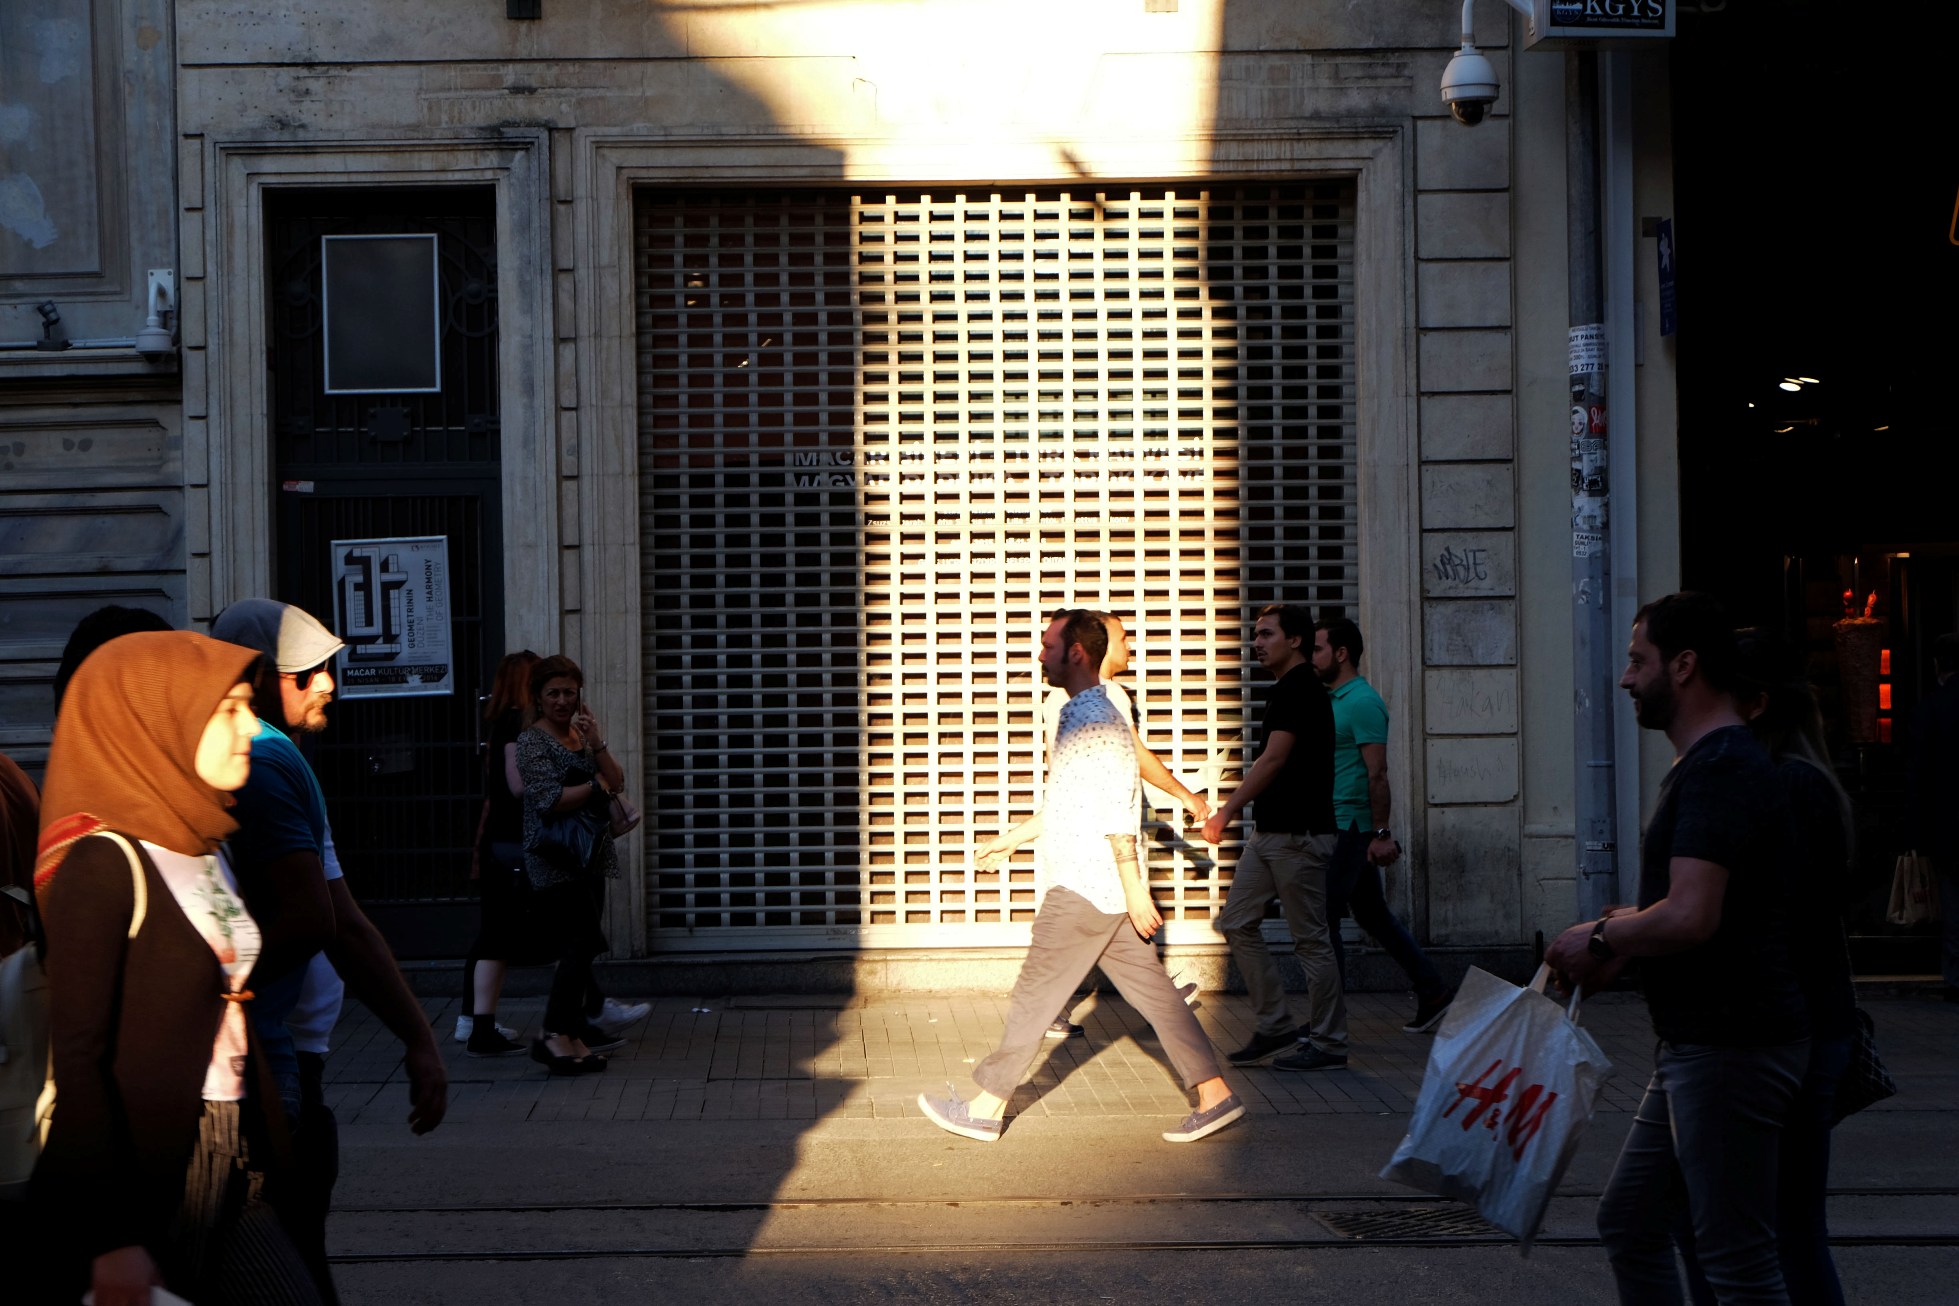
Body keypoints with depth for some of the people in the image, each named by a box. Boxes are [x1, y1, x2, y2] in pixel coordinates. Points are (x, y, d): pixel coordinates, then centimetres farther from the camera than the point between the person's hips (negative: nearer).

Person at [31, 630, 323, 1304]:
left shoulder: (204, 853, 11)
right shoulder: (104, 864, -14)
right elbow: (79, 1055, -18)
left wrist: (258, 1156, 12)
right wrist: (113, 1242, -20)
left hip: (224, 1168, 8)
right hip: (143, 1181, -8)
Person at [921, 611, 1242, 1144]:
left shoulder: (1095, 721, -16)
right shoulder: (1080, 715, 17)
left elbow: (1115, 812, -20)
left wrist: (1134, 890, -22)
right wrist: (1011, 840, 30)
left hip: (1086, 889, -10)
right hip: (1093, 889, 10)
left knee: (1036, 995, -2)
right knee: (1151, 990, 8)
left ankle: (986, 1108, 7)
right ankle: (1215, 1095, 8)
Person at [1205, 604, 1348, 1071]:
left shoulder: (1301, 689, -14)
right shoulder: (1288, 689, 17)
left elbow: (1273, 760, -19)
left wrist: (1227, 811, -16)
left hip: (1297, 835, -10)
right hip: (1268, 831, 10)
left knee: (1310, 938, -3)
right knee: (1237, 922, 8)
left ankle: (1328, 1042, 5)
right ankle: (1274, 1026, 14)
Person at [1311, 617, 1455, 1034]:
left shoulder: (1362, 702, -14)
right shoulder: (1334, 699, 16)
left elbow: (1377, 773, -18)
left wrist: (1381, 833, -21)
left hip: (1350, 829, -10)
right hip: (1339, 828, 10)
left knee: (1322, 919, -7)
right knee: (1372, 915, 14)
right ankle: (1433, 993, 21)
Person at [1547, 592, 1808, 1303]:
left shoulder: (1720, 769, -19)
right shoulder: (1710, 762, 16)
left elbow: (1690, 918, -29)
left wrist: (1602, 939, -11)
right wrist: (1622, 933, 10)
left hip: (1729, 1050, -11)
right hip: (1696, 1049, 11)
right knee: (1628, 1220, 17)